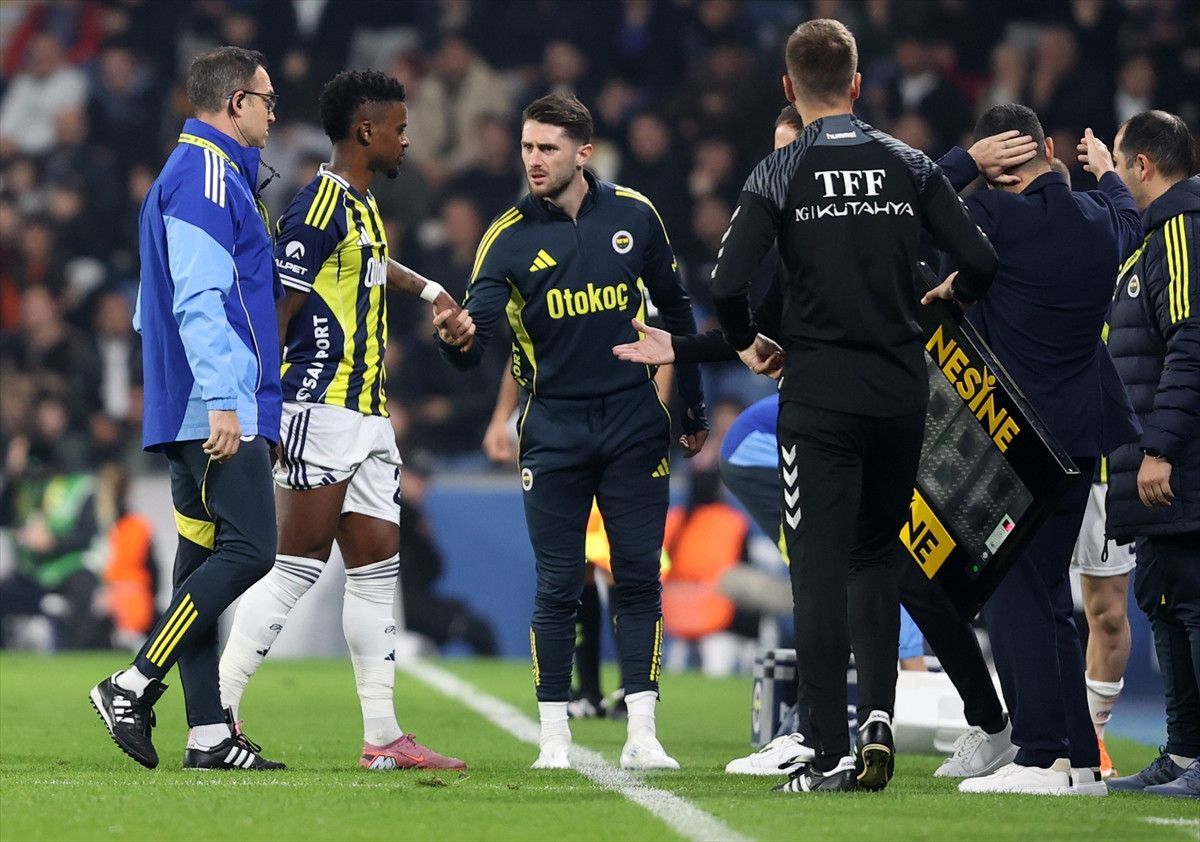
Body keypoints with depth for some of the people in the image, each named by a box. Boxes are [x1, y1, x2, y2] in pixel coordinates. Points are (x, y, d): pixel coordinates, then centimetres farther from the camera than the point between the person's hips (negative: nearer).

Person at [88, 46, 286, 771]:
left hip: (188, 412, 11)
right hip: (220, 409, -11)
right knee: (248, 550, -13)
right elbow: (199, 299, -20)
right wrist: (223, 398, -24)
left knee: (204, 560, 6)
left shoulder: (197, 172, 22)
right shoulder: (208, 174, -10)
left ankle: (210, 733, 4)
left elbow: (164, 303, 26)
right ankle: (134, 688, -14)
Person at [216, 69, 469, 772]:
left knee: (377, 569, 6)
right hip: (322, 413, -10)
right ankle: (217, 717, -5)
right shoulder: (321, 206, -13)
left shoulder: (365, 206, 17)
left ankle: (383, 737, 7)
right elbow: (274, 314, -16)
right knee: (299, 567, -9)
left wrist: (430, 291, 50)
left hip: (367, 418, 10)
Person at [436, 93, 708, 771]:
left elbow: (675, 308, 13)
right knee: (558, 588, 0)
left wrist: (695, 410, 16)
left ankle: (643, 735, 1)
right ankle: (555, 736, 7)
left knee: (640, 581, -1)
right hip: (554, 430, -1)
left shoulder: (634, 216, 0)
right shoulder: (511, 237, -5)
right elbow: (472, 344, -12)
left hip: (633, 427, 1)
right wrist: (457, 337, -37)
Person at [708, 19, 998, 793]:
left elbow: (728, 285, -14)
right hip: (902, 391, 3)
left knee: (821, 568, -1)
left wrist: (747, 343, 6)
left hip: (820, 396, -3)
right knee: (877, 557, 18)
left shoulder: (780, 174, -5)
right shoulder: (909, 166, 3)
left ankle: (831, 753, -6)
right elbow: (980, 261, -2)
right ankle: (879, 715, 3)